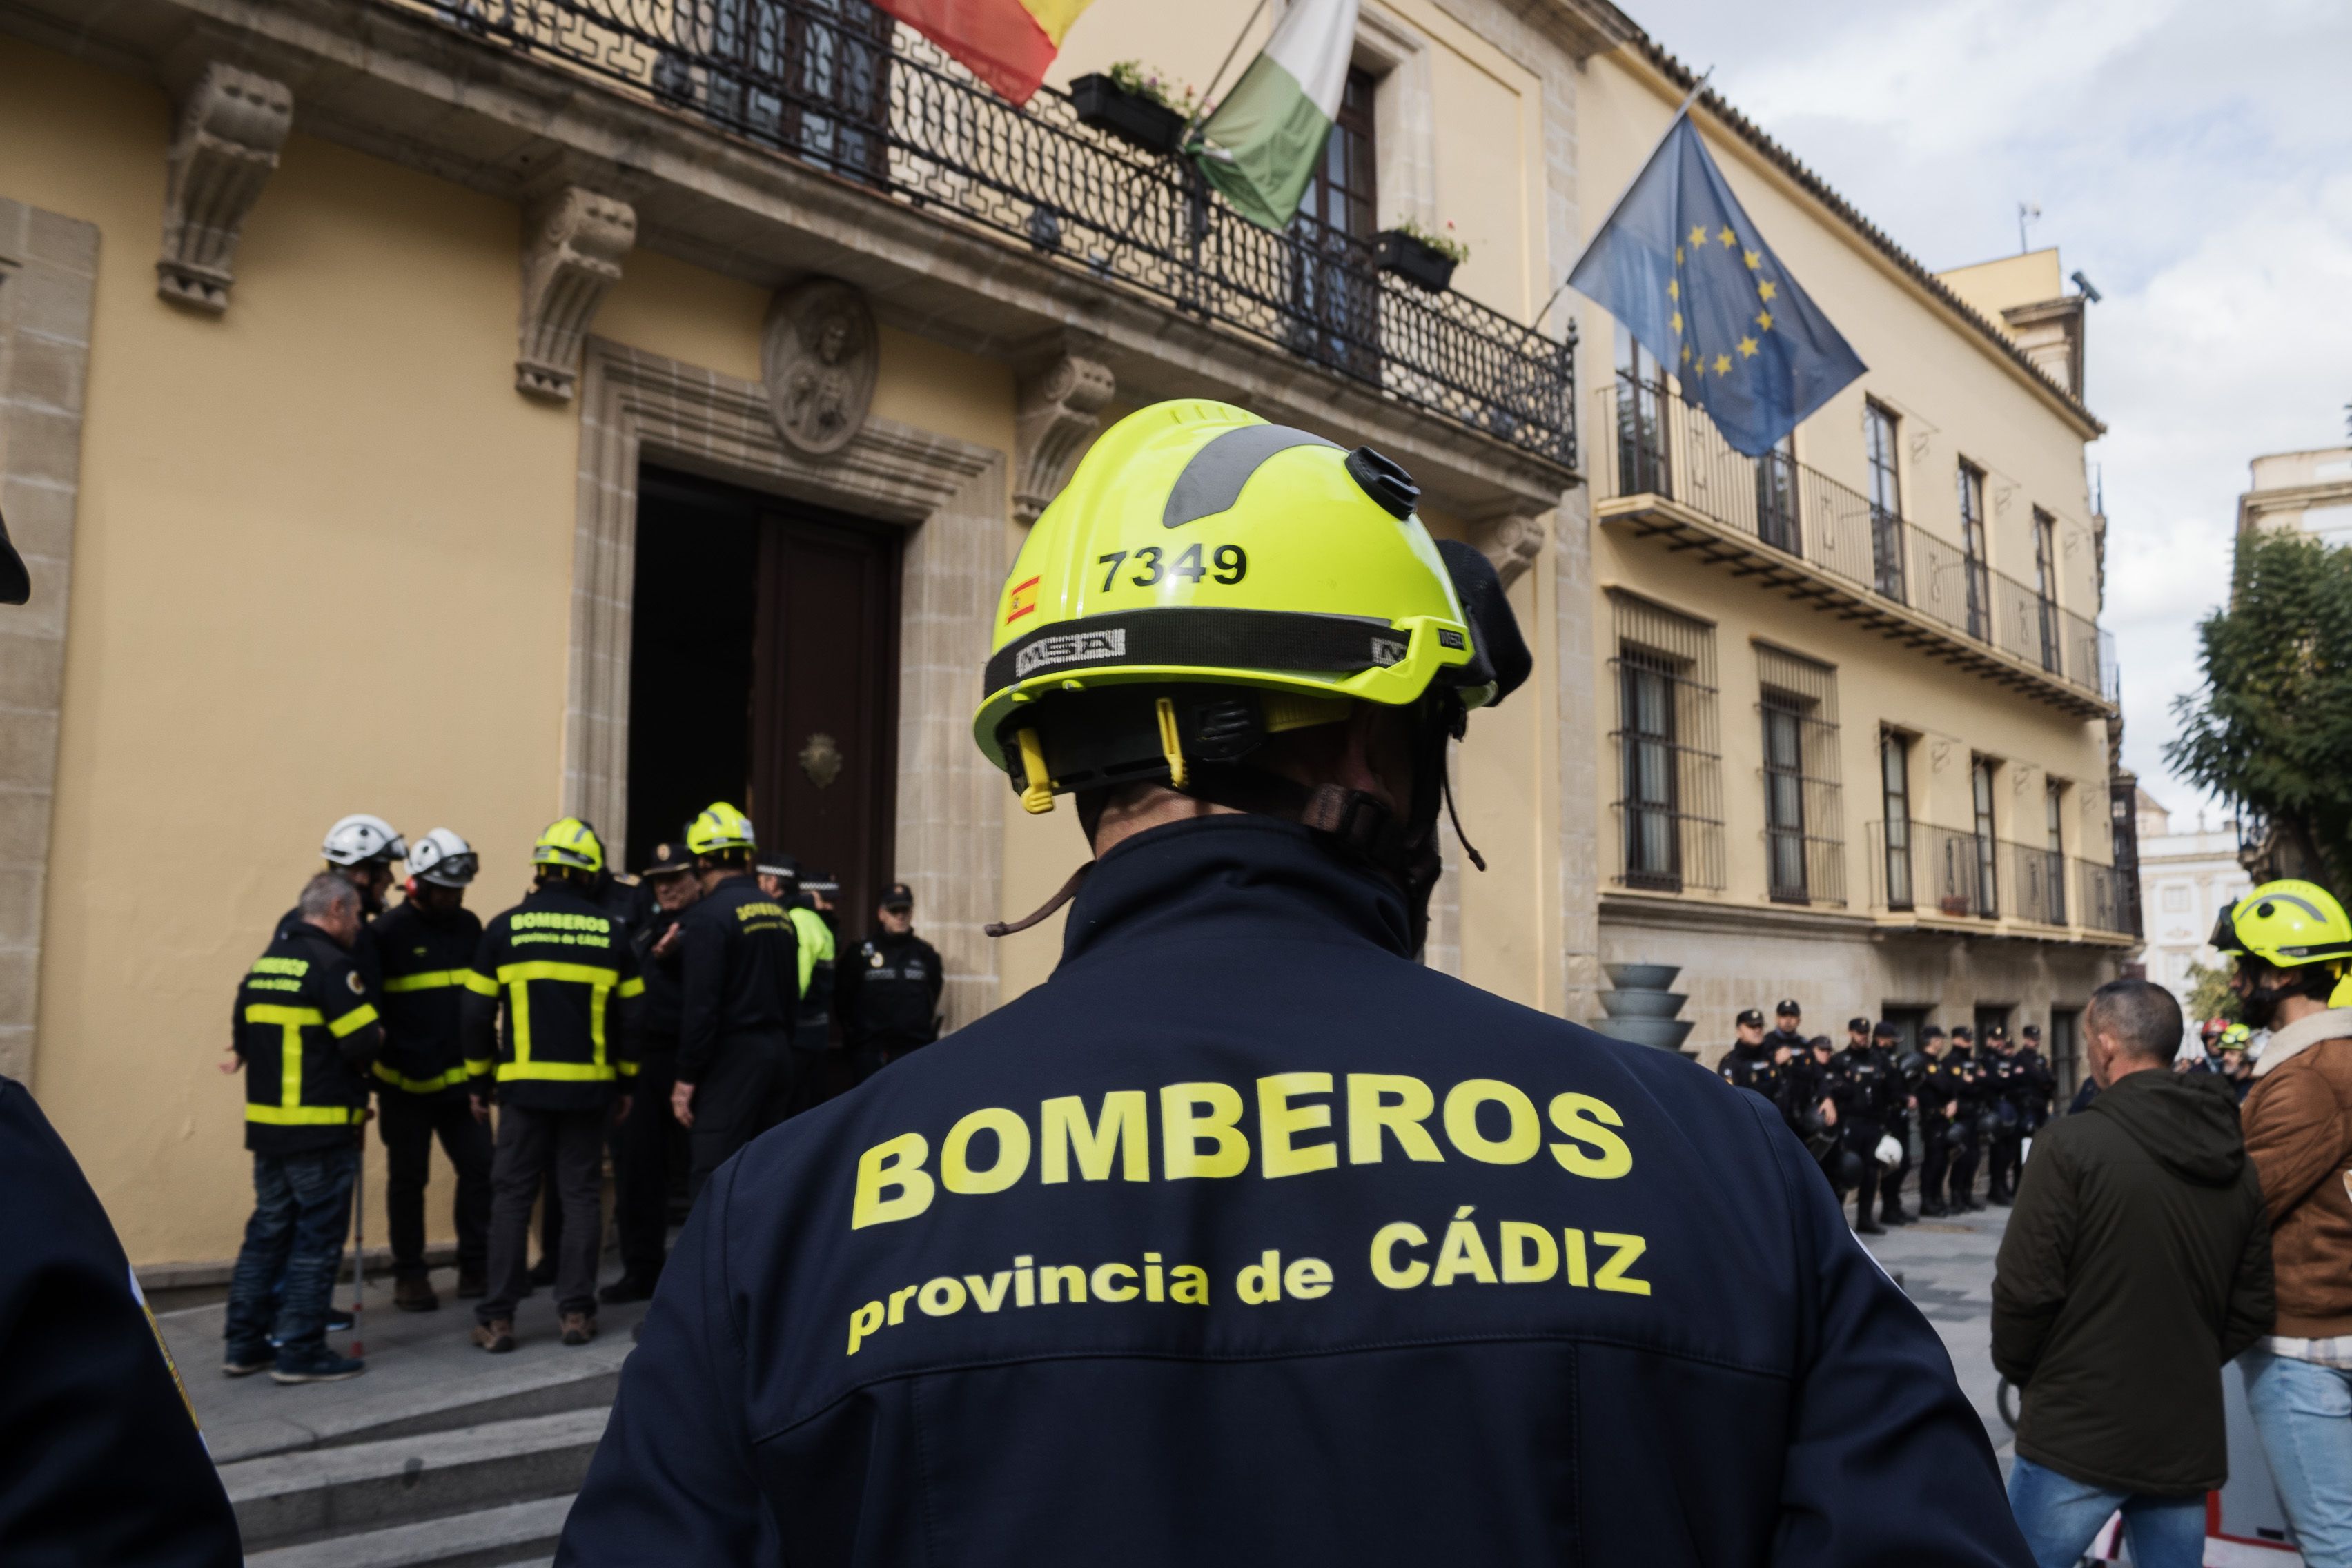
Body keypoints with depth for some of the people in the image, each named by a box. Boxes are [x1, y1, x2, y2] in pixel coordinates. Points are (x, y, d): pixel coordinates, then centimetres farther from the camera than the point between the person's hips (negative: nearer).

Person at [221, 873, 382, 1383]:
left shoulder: (263, 964, 12)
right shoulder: (331, 964, -14)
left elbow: (244, 1039, 15)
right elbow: (363, 1042, -19)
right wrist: (379, 1037, 2)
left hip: (267, 1125, 8)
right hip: (323, 1131, -8)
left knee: (268, 1230, 16)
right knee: (317, 1239, 0)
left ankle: (244, 1344, 21)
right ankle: (300, 1351, 4)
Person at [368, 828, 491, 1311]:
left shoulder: (469, 926, 7)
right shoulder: (390, 931, -7)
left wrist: (482, 1068, 14)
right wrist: (369, 1074, -5)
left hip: (460, 1079, 4)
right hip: (406, 1083, -4)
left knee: (481, 1168, 2)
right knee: (408, 1179, 7)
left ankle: (476, 1268, 14)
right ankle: (409, 1277, 18)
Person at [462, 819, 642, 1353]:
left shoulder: (505, 929, -2)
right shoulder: (610, 934, 1)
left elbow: (478, 1012, 1)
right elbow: (631, 1015, 4)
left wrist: (480, 1078, 12)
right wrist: (626, 1081, 15)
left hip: (525, 1083, -1)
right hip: (589, 1086, 1)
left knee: (512, 1195, 6)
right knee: (582, 1194, 8)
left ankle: (498, 1317, 7)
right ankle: (576, 1310, 10)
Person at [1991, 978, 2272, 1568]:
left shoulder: (2072, 1145, -15)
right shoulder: (2235, 1163, 5)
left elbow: (2024, 1289, -15)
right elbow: (2251, 1310, 9)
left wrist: (2017, 1369, 2)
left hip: (2078, 1432, -6)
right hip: (2187, 1439, 6)